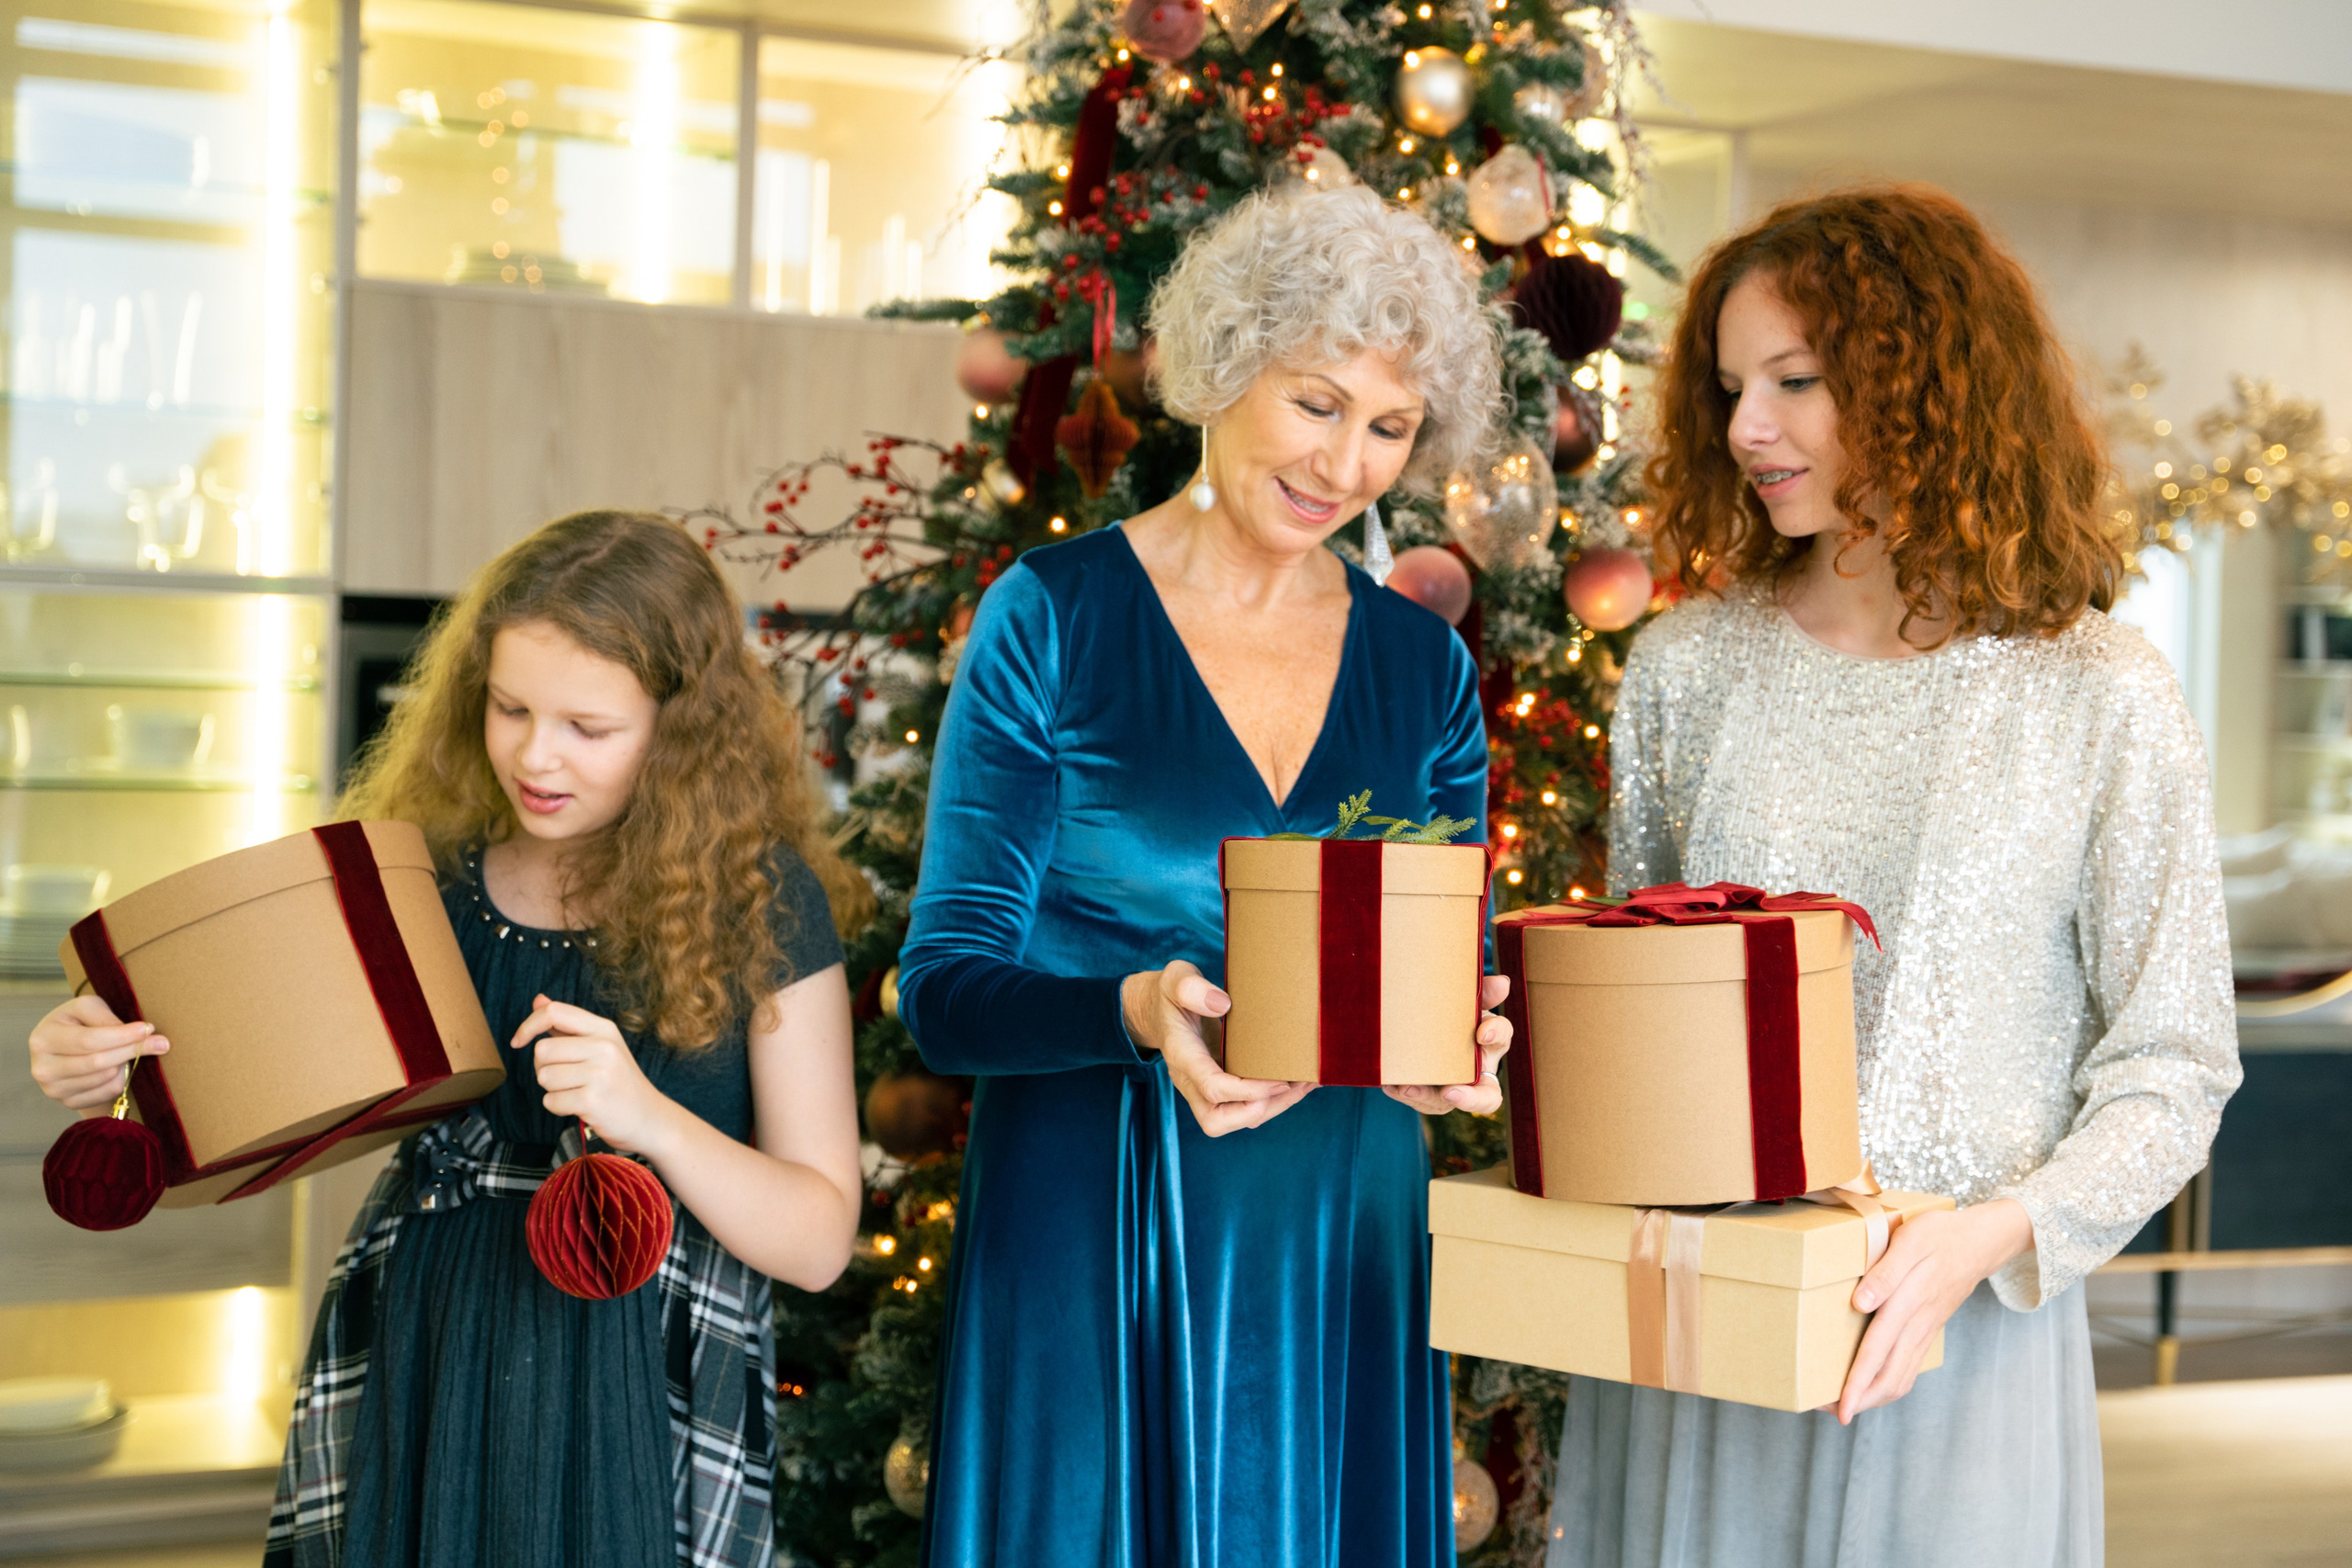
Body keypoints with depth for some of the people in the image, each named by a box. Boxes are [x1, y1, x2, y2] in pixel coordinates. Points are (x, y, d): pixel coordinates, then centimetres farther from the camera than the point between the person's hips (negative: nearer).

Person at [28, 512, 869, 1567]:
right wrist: (108, 1064, -8)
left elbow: (819, 1243, -7)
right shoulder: (428, 874, 2)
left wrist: (652, 1119, -23)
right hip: (410, 1390, 3)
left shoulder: (759, 898, -6)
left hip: (635, 1435, -3)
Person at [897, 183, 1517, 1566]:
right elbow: (945, 987, -7)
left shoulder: (1423, 665, 8)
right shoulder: (1054, 619, -4)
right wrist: (1137, 1013, -27)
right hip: (1093, 1236, -3)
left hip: (1343, 1249, 4)